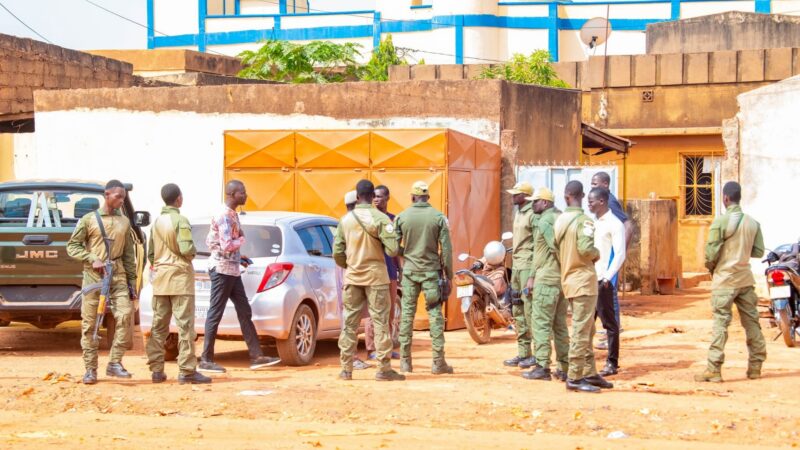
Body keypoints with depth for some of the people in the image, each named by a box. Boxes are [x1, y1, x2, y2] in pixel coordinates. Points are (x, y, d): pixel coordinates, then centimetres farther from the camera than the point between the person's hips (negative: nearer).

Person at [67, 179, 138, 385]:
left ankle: (115, 363, -5)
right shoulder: (89, 220, 3)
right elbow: (72, 246, 3)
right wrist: (92, 259, -11)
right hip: (93, 275, -2)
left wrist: (132, 282, 11)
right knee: (89, 323, -2)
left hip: (118, 275, 2)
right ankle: (90, 369, 5)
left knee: (125, 316, -13)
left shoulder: (124, 222, 13)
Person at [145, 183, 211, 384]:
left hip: (160, 277, 7)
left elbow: (150, 253, 13)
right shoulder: (180, 220, -11)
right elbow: (186, 249, -20)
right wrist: (194, 251, 1)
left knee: (159, 326, 9)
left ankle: (156, 369, 10)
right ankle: (187, 371, -8)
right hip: (180, 276, -7)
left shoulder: (157, 222, 10)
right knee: (185, 324, -5)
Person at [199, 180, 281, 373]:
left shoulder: (231, 214, 14)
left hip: (232, 270, 10)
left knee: (245, 313, 9)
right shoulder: (224, 216, -16)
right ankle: (206, 361, 0)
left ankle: (256, 356, 12)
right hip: (222, 269, -10)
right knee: (215, 314, -5)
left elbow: (210, 241, 21)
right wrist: (241, 239, -6)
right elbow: (227, 246, -26)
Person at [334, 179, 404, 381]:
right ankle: (384, 368, -1)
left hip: (352, 276, 4)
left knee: (350, 322, 9)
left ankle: (346, 368, 11)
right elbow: (392, 250, -16)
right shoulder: (380, 218, -11)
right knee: (380, 321, 0)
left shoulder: (346, 220, 2)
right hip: (375, 275, -4)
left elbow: (337, 253, 3)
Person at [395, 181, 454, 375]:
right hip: (432, 271, -1)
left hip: (409, 270, 1)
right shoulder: (438, 217, -4)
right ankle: (438, 361, -1)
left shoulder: (401, 217, -1)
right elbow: (446, 248, -4)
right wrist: (448, 273, 4)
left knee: (407, 314, 7)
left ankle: (405, 360, 8)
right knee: (435, 315, 1)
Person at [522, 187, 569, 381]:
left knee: (541, 323, -5)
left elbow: (556, 246, -22)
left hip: (546, 279, -9)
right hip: (561, 278, 9)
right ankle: (565, 368, 13)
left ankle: (542, 367, -6)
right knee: (560, 324, 12)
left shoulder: (544, 222, -12)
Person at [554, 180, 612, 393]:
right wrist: (597, 254, -8)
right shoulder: (583, 220, -15)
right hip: (583, 279, -8)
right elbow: (585, 248, -27)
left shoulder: (560, 220, 8)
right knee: (581, 331, -6)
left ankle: (589, 373, 20)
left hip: (568, 279, 8)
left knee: (586, 330, 16)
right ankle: (575, 378, -6)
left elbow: (557, 249, 12)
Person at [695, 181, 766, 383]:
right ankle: (755, 366, 17)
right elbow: (759, 251, 7)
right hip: (745, 279, 5)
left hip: (724, 279, -5)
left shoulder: (720, 221, -12)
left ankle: (714, 370, -8)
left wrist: (710, 267, 6)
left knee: (720, 324, -6)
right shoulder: (753, 223, 5)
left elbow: (711, 252, -14)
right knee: (751, 322, 12)